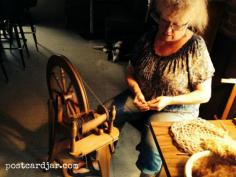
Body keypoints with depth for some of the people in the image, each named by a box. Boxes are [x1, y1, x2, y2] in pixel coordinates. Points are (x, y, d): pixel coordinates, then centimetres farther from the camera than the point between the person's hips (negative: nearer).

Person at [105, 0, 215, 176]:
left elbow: (204, 94, -12)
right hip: (143, 97, 5)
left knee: (152, 144, -29)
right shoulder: (150, 35, -4)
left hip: (177, 108, -4)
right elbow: (131, 72, 2)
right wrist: (137, 92, -18)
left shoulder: (196, 48, -17)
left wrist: (168, 100, -24)